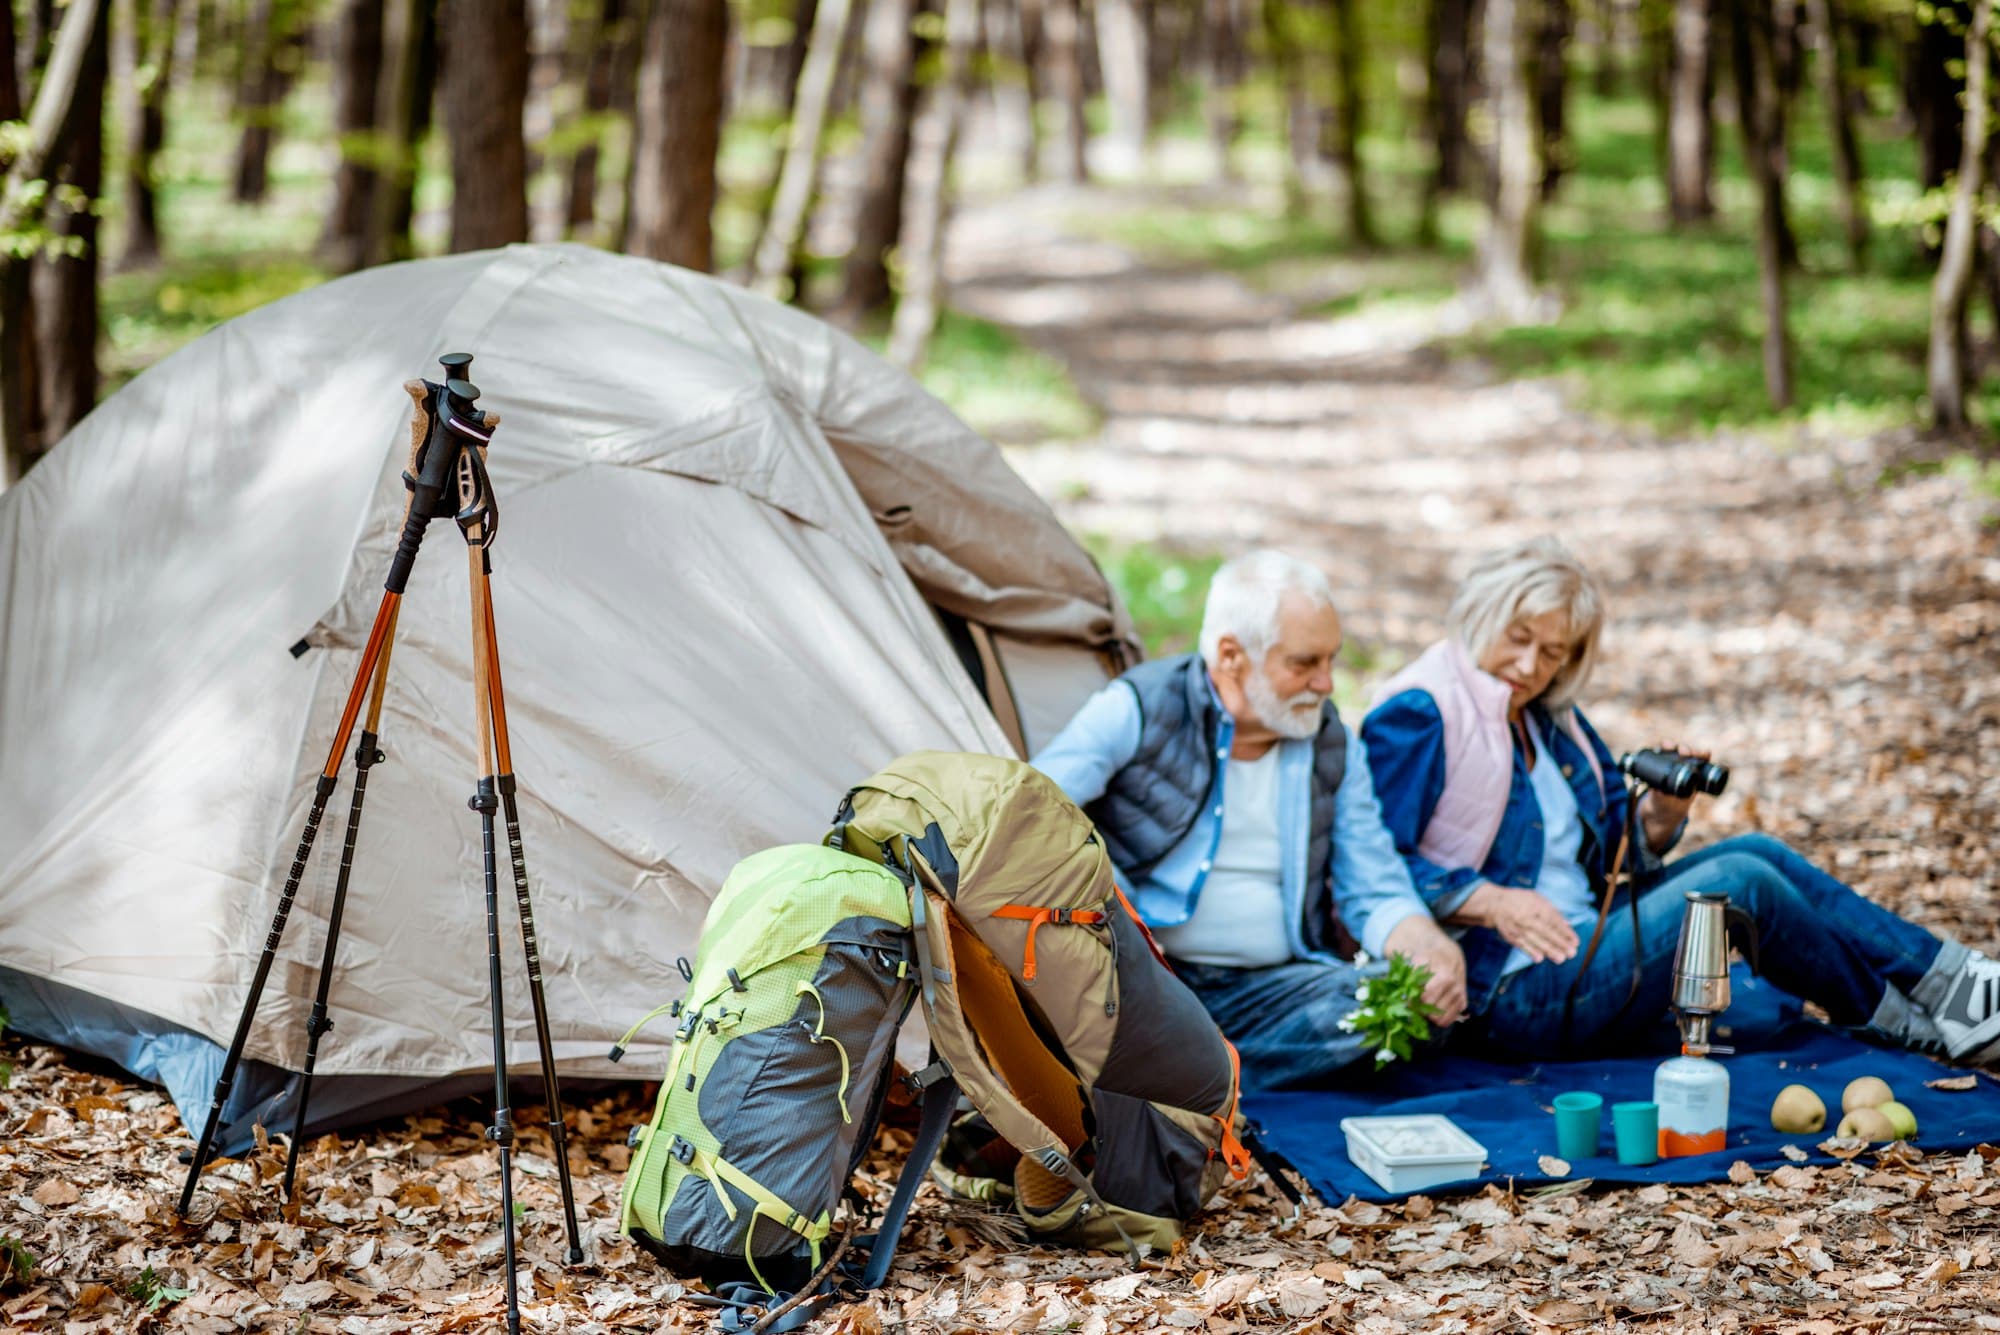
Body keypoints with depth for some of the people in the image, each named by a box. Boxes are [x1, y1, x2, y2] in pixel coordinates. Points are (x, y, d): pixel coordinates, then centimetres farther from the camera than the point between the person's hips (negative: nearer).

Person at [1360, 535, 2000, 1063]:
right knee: (1742, 883, -14)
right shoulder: (1418, 716, -12)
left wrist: (1658, 818, -6)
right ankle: (1907, 1026, 2)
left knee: (1757, 851, -1)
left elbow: (1608, 852, 16)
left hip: (1585, 933, 9)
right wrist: (1490, 902, -28)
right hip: (1515, 989, -9)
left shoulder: (1549, 715, 15)